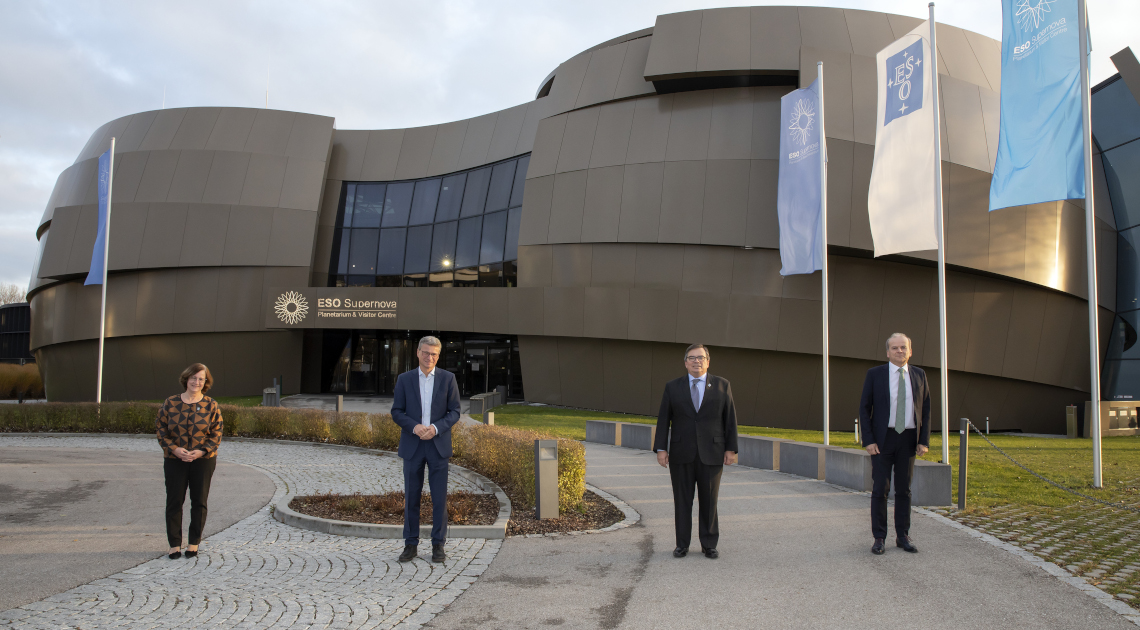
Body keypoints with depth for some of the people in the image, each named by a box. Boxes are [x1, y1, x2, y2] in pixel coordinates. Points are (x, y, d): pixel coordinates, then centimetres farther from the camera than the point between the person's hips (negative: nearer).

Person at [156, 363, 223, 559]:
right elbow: (161, 429, 1)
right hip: (174, 460, 1)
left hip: (203, 460, 0)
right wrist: (175, 449, -14)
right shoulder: (170, 403, 1)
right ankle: (174, 543, 14)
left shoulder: (211, 405, -1)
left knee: (199, 501, 6)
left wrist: (201, 451, -16)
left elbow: (216, 434, -1)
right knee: (174, 501, 3)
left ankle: (194, 543, 19)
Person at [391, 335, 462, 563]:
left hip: (438, 444, -1)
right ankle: (411, 544, 15)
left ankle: (438, 545, 10)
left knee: (439, 497, 1)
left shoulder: (448, 378, 3)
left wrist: (436, 428, -15)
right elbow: (396, 412, 3)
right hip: (412, 446, 1)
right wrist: (414, 427, -15)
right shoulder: (404, 379, 4)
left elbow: (455, 411, 1)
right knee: (411, 496, 5)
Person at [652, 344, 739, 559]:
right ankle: (682, 544, 15)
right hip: (681, 454, 0)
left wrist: (731, 449, 0)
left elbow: (730, 418, 4)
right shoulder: (672, 387, 4)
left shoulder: (722, 385, 4)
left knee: (709, 501, 5)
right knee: (682, 501, 5)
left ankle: (709, 545, 16)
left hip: (711, 453, 0)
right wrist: (661, 448, -3)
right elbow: (663, 420, 4)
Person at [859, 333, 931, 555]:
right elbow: (864, 408, -2)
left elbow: (925, 410, 8)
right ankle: (879, 538, 7)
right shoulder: (875, 374, -1)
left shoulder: (919, 375, 6)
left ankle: (903, 536, 19)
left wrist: (924, 441, -1)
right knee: (880, 489, -1)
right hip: (882, 439, -2)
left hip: (908, 439, 3)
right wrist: (868, 440, -10)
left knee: (904, 489, 10)